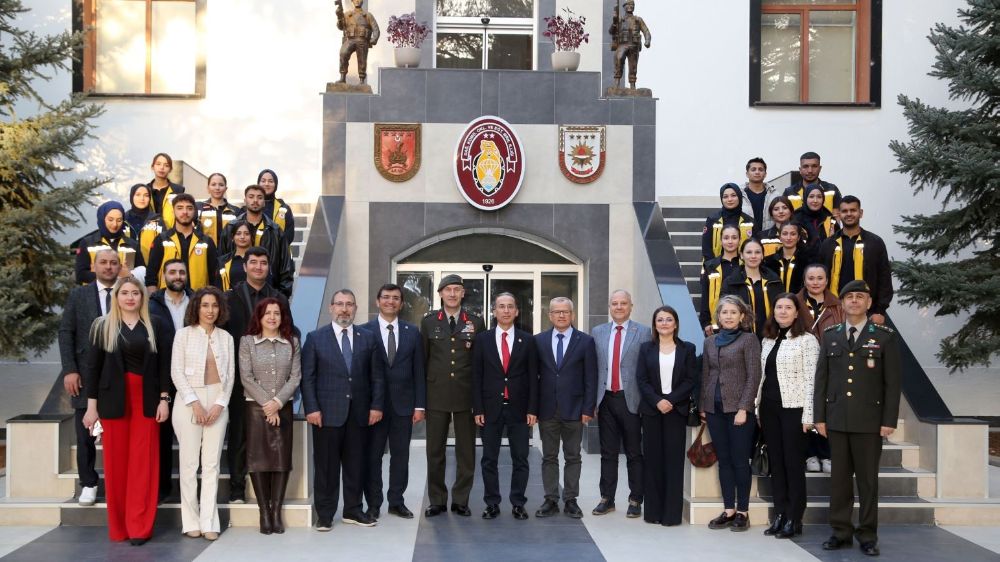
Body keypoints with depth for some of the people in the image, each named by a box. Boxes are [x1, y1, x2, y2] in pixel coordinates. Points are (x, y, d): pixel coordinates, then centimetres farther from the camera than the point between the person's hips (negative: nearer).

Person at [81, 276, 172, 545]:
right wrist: (92, 405, -1)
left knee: (143, 461, -2)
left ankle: (140, 527, 1)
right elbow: (93, 366, 4)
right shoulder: (102, 326, 5)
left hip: (147, 399, 0)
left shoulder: (156, 327, 5)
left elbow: (164, 365, 4)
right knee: (116, 461, 2)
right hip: (113, 399, 0)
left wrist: (164, 399, -3)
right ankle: (118, 526, 11)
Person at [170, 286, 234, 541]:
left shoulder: (226, 337, 9)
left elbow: (230, 374, 8)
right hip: (189, 400, -2)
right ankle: (191, 521, 5)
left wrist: (220, 404, -4)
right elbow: (176, 372, -3)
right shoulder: (184, 334, 2)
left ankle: (209, 523, 3)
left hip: (217, 402, 2)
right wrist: (194, 403, -10)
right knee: (189, 463, -2)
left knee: (212, 464, 1)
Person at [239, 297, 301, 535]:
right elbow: (246, 377, -4)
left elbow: (295, 377, 1)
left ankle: (276, 511, 6)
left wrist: (278, 402, -11)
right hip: (255, 407, -1)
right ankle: (264, 512, 5)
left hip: (283, 408, 1)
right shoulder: (247, 341, 3)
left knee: (282, 457, -1)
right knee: (258, 457, -2)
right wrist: (266, 404, -10)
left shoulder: (292, 342, 7)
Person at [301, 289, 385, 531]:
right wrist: (311, 408, -9)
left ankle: (353, 510, 19)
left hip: (359, 412, 2)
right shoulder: (315, 338, 3)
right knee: (326, 465, 2)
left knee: (356, 464, 8)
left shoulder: (368, 338, 9)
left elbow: (377, 375, 9)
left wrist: (376, 406, 1)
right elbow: (307, 377, -1)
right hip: (327, 412, -2)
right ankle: (324, 514, 11)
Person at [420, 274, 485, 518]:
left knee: (466, 451, 5)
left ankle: (461, 500, 15)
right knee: (435, 450, 5)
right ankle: (437, 500, 16)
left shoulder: (476, 322, 3)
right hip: (436, 395, 0)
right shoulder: (429, 321, 4)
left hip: (466, 396, 0)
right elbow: (422, 359, 6)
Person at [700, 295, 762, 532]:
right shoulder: (710, 342, 13)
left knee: (740, 460, -1)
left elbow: (754, 376, -8)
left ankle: (742, 512, 7)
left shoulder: (748, 339, -3)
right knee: (723, 460, 8)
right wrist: (702, 406, 9)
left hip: (738, 408, -5)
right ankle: (729, 510, 13)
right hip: (714, 409, 5)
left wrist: (743, 408, -14)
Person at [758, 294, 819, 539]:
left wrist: (808, 415, -13)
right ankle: (780, 515, 17)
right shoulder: (768, 340, 13)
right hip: (769, 408, 6)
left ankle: (794, 519, 7)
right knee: (775, 462, 9)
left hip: (794, 408, -6)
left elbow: (811, 379, -9)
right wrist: (758, 409, 10)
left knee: (793, 463, -1)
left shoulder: (807, 340, -5)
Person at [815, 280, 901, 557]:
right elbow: (822, 377, 8)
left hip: (869, 420, -2)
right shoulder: (831, 335, 8)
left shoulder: (885, 336, 0)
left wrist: (889, 420, -8)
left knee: (867, 479, 4)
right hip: (836, 420, 2)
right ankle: (841, 531, 14)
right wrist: (819, 416, 3)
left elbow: (893, 381, -2)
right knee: (839, 477, 6)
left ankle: (868, 535, 12)